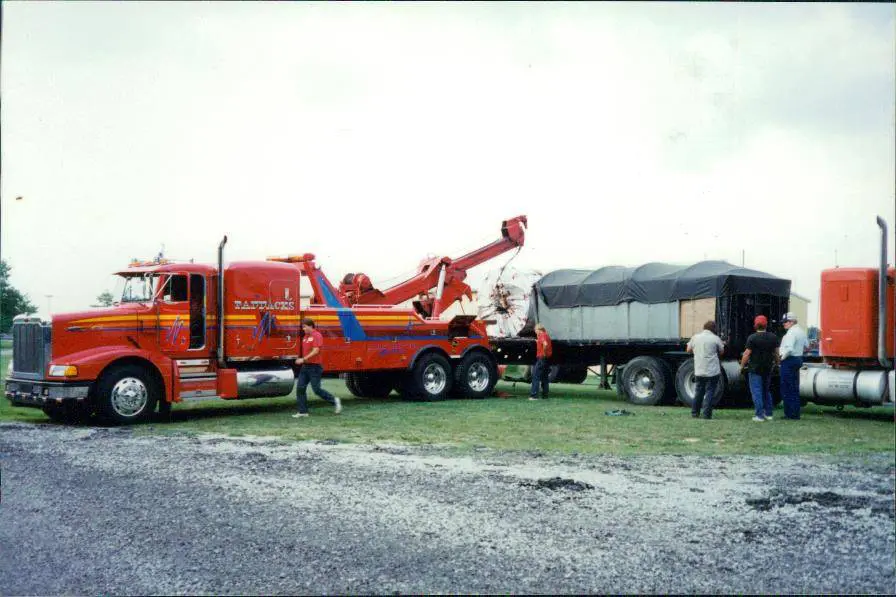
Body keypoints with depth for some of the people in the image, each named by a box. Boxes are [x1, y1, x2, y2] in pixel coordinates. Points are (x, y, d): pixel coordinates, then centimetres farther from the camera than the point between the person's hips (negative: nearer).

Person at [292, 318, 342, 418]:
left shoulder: (317, 336, -12)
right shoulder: (306, 337, 15)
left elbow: (315, 351, -20)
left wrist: (303, 359, -22)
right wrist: (303, 360, 13)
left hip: (314, 367, -9)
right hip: (305, 366, 9)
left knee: (316, 389, -6)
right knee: (300, 388, 1)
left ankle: (334, 401, 13)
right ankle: (303, 411, 6)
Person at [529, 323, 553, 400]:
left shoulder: (542, 335, -13)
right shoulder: (546, 335, 17)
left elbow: (545, 344, -31)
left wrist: (544, 353, -20)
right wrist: (538, 341, 24)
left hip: (541, 358, -10)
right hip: (546, 359, 10)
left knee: (535, 376, -8)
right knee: (544, 377, 14)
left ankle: (534, 395, -12)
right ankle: (545, 395, 16)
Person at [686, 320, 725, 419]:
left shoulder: (695, 337, 3)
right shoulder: (715, 338, -6)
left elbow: (688, 350, 14)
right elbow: (721, 352, 5)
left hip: (699, 370, 4)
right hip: (712, 370, -4)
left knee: (699, 391, 16)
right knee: (710, 392, 1)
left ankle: (694, 412, 20)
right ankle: (706, 414, -2)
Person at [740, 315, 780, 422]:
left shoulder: (752, 338, -13)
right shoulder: (773, 337, 3)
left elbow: (747, 354, -13)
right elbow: (776, 352, 9)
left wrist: (742, 365, -2)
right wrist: (776, 362, 24)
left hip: (755, 369, -6)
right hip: (768, 369, 6)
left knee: (756, 391, -2)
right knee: (766, 390, 19)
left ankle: (759, 415, -7)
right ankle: (768, 414, 20)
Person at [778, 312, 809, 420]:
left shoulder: (791, 332, -17)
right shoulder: (801, 331, 14)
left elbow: (789, 349, -26)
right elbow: (806, 346, 24)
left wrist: (782, 357, -13)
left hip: (789, 361, -10)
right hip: (798, 359, 10)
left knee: (787, 388, -5)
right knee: (794, 388, 14)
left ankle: (790, 413, -5)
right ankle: (796, 413, 17)